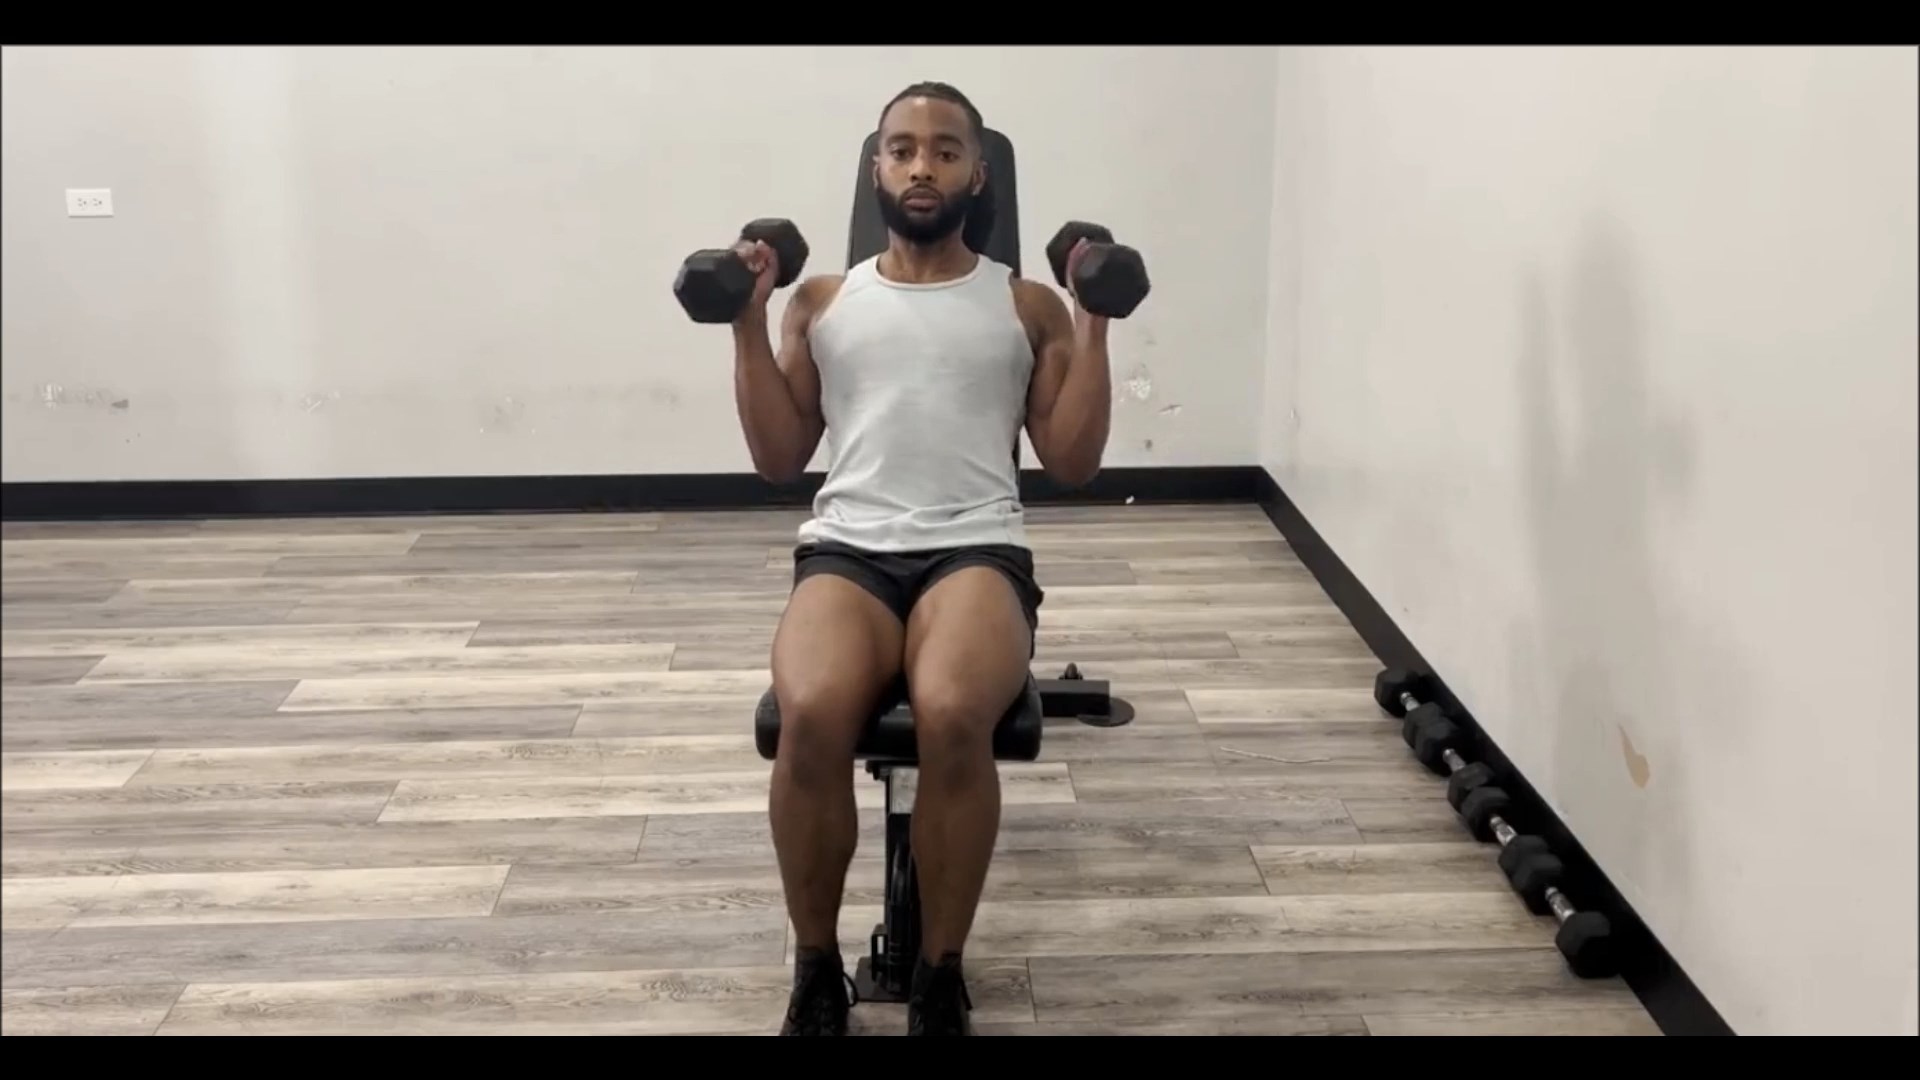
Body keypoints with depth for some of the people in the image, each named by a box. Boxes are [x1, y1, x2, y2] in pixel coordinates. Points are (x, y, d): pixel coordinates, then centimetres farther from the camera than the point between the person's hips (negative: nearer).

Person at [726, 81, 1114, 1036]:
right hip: (846, 548, 1)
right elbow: (779, 459, 14)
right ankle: (817, 972, -11)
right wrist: (749, 323, 7)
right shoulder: (822, 300, 20)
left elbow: (1073, 462, 9)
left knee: (953, 717, -37)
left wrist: (1094, 324, 2)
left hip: (978, 550, -1)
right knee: (812, 717, -34)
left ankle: (940, 977, -14)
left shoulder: (1028, 305, 16)